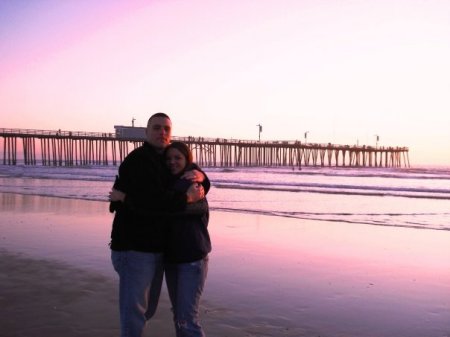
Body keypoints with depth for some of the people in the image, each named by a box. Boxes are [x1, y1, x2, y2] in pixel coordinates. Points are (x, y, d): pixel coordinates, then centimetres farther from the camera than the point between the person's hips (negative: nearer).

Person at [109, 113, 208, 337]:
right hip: (135, 248, -9)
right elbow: (146, 201, -30)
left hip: (157, 248, 9)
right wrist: (187, 197, -24)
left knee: (148, 308, 20)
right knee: (134, 310, -8)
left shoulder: (166, 161, 15)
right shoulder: (138, 160, -15)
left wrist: (199, 176, -8)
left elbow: (203, 185, 15)